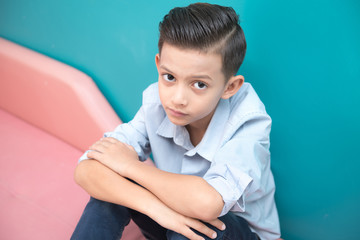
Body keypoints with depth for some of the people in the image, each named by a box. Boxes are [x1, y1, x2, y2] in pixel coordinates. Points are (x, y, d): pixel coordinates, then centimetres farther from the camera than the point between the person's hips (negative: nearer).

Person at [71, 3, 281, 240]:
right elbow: (86, 169, -24)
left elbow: (208, 203, -47)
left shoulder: (248, 121, -30)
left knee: (199, 218, -35)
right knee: (108, 183, -26)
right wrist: (152, 204, -43)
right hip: (169, 219, 1)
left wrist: (130, 165, -32)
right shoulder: (156, 102, -19)